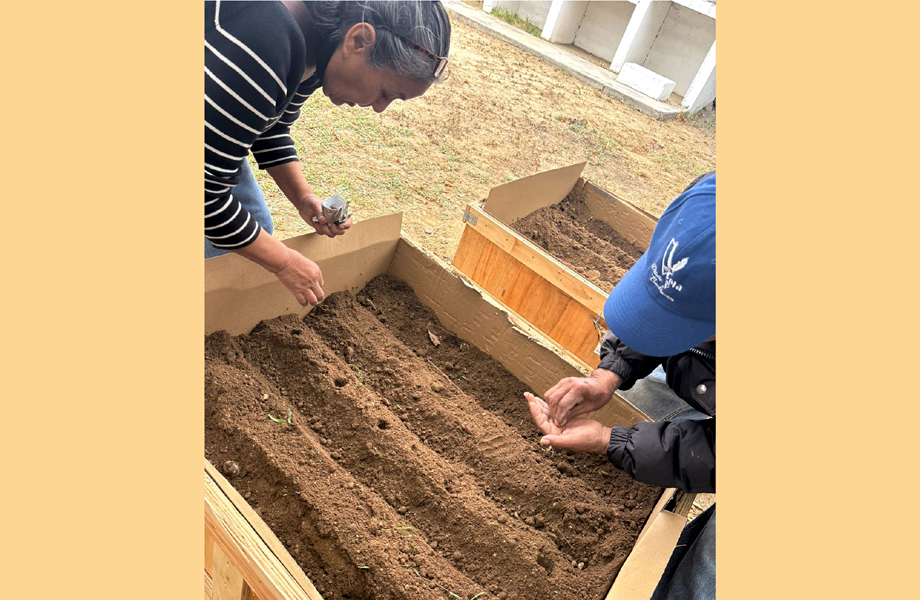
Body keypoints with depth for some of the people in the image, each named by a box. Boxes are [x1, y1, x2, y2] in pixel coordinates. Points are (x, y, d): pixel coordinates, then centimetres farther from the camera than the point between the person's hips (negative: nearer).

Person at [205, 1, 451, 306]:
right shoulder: (260, 49, -39)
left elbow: (271, 130, 7)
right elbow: (207, 192, -34)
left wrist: (303, 197, -7)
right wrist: (285, 262, -24)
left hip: (214, 131, 8)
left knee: (256, 226, 10)